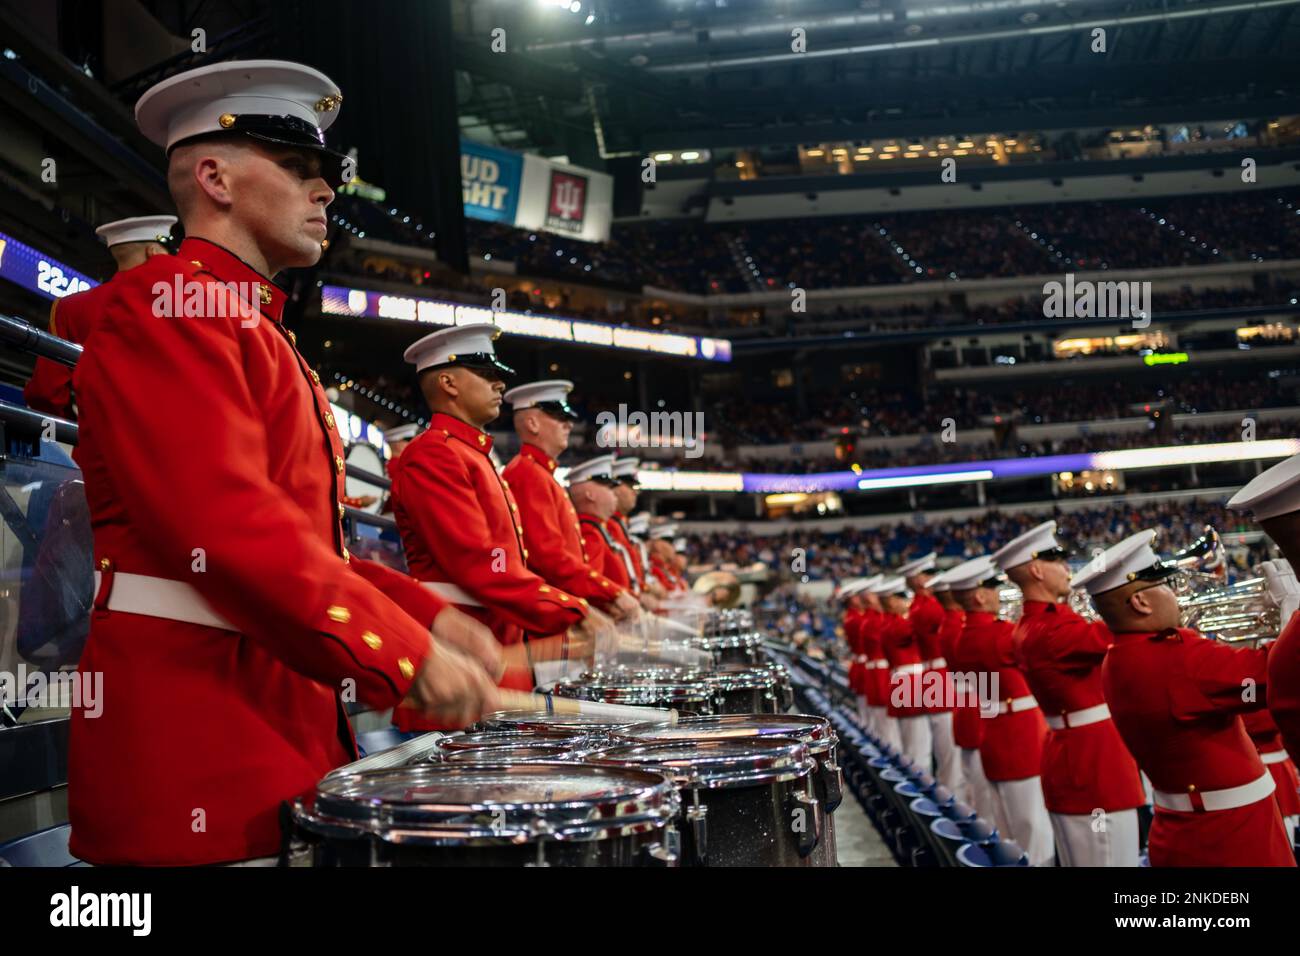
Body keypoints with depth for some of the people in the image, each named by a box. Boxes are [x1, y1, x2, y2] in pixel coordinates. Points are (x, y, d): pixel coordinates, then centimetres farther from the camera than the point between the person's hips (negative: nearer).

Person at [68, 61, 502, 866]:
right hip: (195, 730, -9)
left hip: (284, 722, 9)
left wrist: (432, 617, 8)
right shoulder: (168, 306, -9)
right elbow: (226, 522, -21)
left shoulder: (265, 336, 21)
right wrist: (408, 655, -20)